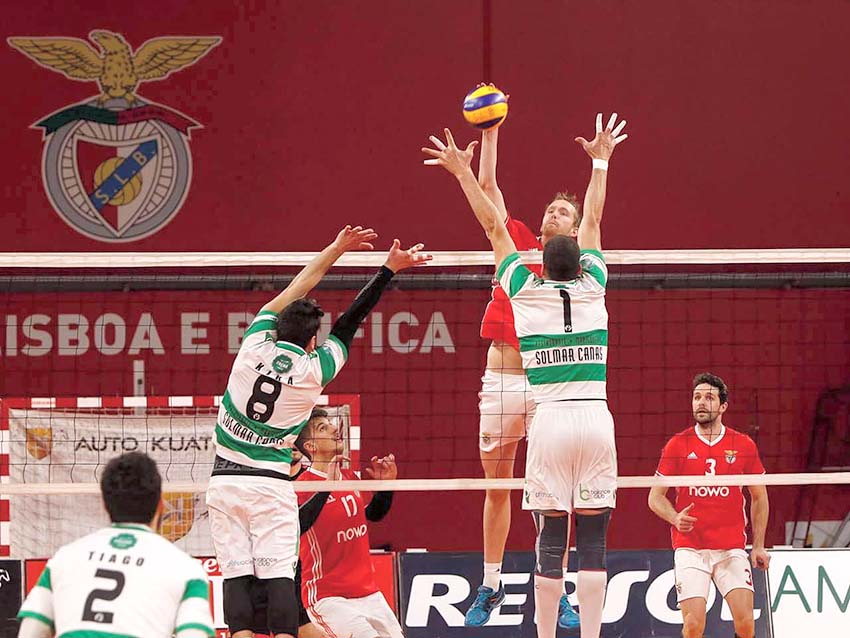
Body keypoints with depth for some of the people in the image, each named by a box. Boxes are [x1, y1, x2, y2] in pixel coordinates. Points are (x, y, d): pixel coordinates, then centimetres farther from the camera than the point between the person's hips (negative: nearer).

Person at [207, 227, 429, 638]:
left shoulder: (256, 346, -2)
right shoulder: (315, 369, -5)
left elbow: (289, 297, 11)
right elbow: (350, 322, 5)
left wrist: (335, 250, 21)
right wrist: (389, 269, 13)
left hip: (225, 481, 2)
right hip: (272, 485, -2)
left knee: (236, 576, -2)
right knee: (279, 577, -5)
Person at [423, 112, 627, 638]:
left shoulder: (527, 292, 3)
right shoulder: (592, 289, 7)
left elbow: (495, 227, 12)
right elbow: (593, 221, 20)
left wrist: (463, 171, 21)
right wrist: (600, 161, 32)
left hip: (551, 418, -1)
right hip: (596, 418, 1)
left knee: (550, 538, 0)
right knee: (593, 539, 0)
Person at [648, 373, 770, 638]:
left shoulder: (744, 446, 6)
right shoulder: (677, 445, 3)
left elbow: (759, 497, 16)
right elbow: (655, 497, 7)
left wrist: (758, 546, 9)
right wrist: (675, 518, -14)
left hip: (731, 549, 1)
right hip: (690, 548, -1)